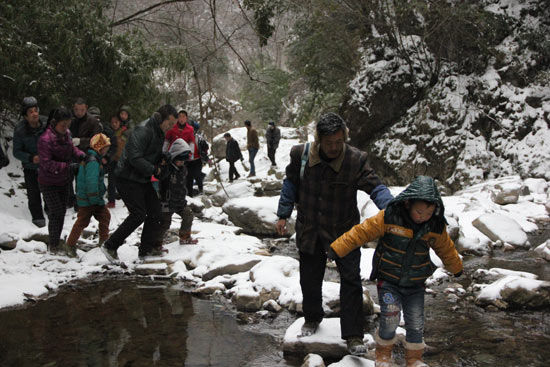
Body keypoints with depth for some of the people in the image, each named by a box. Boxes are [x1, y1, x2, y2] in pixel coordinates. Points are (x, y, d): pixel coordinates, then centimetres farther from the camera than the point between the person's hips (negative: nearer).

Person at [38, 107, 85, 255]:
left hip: (64, 181, 7)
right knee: (56, 212, -4)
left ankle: (57, 243, 28)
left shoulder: (66, 134, -2)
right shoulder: (45, 139, -24)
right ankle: (53, 246, 11)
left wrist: (81, 155, -8)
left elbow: (72, 148, 14)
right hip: (49, 183, -7)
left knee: (62, 211, 13)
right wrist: (68, 167, -34)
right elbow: (47, 163, -28)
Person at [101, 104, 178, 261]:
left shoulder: (159, 134, 12)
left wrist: (161, 161, 5)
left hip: (143, 180, 10)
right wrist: (154, 169, -18)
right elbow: (134, 158, -27)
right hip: (128, 179, -10)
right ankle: (110, 246, 0)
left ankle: (146, 250, 14)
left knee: (155, 212, 5)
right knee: (138, 214, -13)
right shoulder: (142, 131, -20)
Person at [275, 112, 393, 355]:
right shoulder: (301, 155, -10)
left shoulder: (356, 160, -17)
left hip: (343, 232, -2)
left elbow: (375, 187, -17)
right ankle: (312, 318, 43)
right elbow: (290, 185, 5)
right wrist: (283, 215, 6)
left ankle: (353, 336, 4)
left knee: (351, 280, -5)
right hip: (309, 231, 2)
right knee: (309, 278, 17)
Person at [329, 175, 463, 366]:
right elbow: (363, 231, -13)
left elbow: (446, 249, 13)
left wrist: (456, 267, 29)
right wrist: (338, 248, -14)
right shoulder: (388, 217, -17)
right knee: (390, 319, -12)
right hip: (388, 280, -3)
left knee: (416, 323, 4)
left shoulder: (436, 227, -5)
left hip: (415, 284, 3)